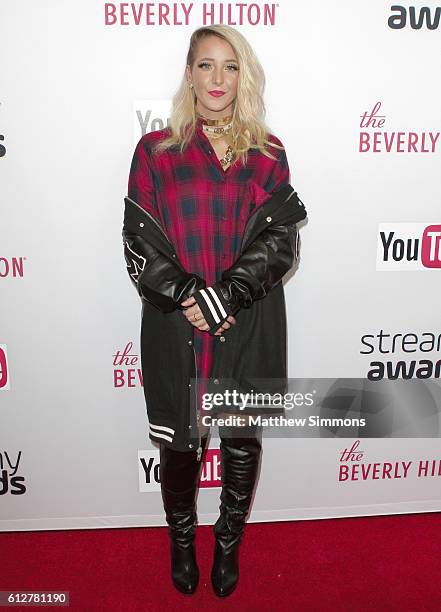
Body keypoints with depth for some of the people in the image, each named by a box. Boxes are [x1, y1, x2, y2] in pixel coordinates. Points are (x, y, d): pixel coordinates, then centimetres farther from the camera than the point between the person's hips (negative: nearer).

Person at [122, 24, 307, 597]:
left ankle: (229, 544, 40)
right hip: (176, 324, 0)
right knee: (179, 443, 11)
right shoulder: (156, 150, 3)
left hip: (250, 327, 1)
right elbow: (141, 242, -3)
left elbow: (280, 238, -3)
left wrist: (226, 298, -15)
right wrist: (190, 299, -14)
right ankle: (182, 541, 40)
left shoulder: (268, 153, 5)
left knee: (243, 442, 13)